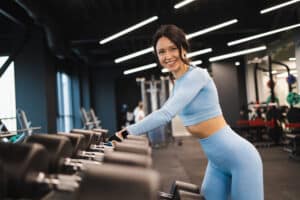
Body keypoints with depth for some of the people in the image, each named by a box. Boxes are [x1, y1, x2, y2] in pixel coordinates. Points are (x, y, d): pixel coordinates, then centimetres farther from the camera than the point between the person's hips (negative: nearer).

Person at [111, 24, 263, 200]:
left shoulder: (196, 75, -19)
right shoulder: (178, 83, 8)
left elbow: (165, 114, -27)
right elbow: (165, 114, 16)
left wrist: (128, 132, -19)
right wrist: (128, 131, 10)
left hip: (239, 158, -9)